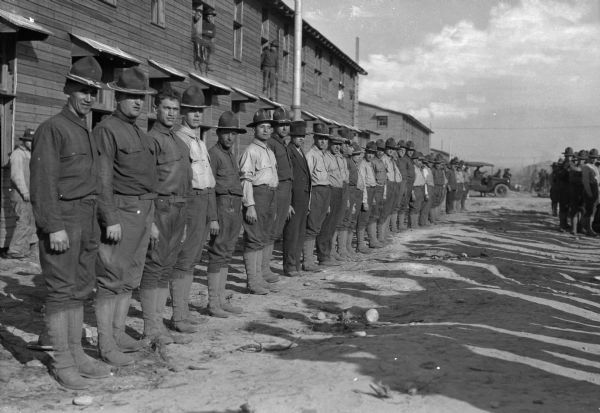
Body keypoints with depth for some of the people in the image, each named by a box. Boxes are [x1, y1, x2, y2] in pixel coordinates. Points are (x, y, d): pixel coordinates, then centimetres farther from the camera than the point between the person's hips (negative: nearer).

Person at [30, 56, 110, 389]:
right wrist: (54, 227, -20)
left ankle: (75, 352, 20)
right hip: (62, 220, -8)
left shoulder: (88, 132, 16)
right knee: (61, 290, -3)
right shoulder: (52, 129, -9)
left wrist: (97, 222, 14)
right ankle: (62, 362, 4)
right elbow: (43, 183, -15)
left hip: (87, 220, 8)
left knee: (80, 288, 11)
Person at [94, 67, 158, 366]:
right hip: (120, 212, -9)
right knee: (111, 278, -5)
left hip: (144, 211, 9)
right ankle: (106, 344, -1)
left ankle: (119, 332, 21)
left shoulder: (141, 134, 17)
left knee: (130, 277, 12)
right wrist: (111, 219, -21)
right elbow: (102, 178, -16)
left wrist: (151, 218, 18)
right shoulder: (106, 129, -9)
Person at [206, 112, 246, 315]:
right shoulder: (213, 153, -9)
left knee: (227, 254, 11)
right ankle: (214, 303, -2)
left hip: (235, 207, 9)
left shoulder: (231, 155, 19)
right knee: (218, 254, -6)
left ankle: (222, 299, 17)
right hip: (222, 204, -9)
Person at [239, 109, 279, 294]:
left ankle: (259, 279, 17)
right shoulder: (251, 151, -8)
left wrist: (274, 207, 20)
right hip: (257, 195, -8)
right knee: (254, 239, -6)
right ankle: (253, 283, -3)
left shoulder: (270, 152, 19)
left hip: (271, 195, 9)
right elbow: (246, 179, -14)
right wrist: (250, 205, -20)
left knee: (263, 239, 11)